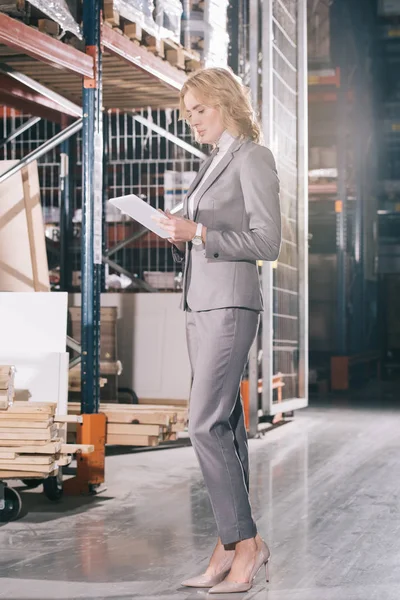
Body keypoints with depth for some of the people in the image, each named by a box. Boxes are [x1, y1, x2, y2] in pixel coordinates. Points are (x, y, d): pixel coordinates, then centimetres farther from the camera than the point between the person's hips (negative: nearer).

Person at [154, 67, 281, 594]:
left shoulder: (253, 157, -6)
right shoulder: (215, 161, 20)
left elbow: (267, 242, -13)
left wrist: (199, 232, -16)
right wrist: (180, 238, 4)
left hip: (231, 302, -9)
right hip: (201, 302, 9)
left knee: (206, 422, -13)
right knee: (224, 423, 7)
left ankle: (245, 540, -5)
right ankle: (231, 547, 11)